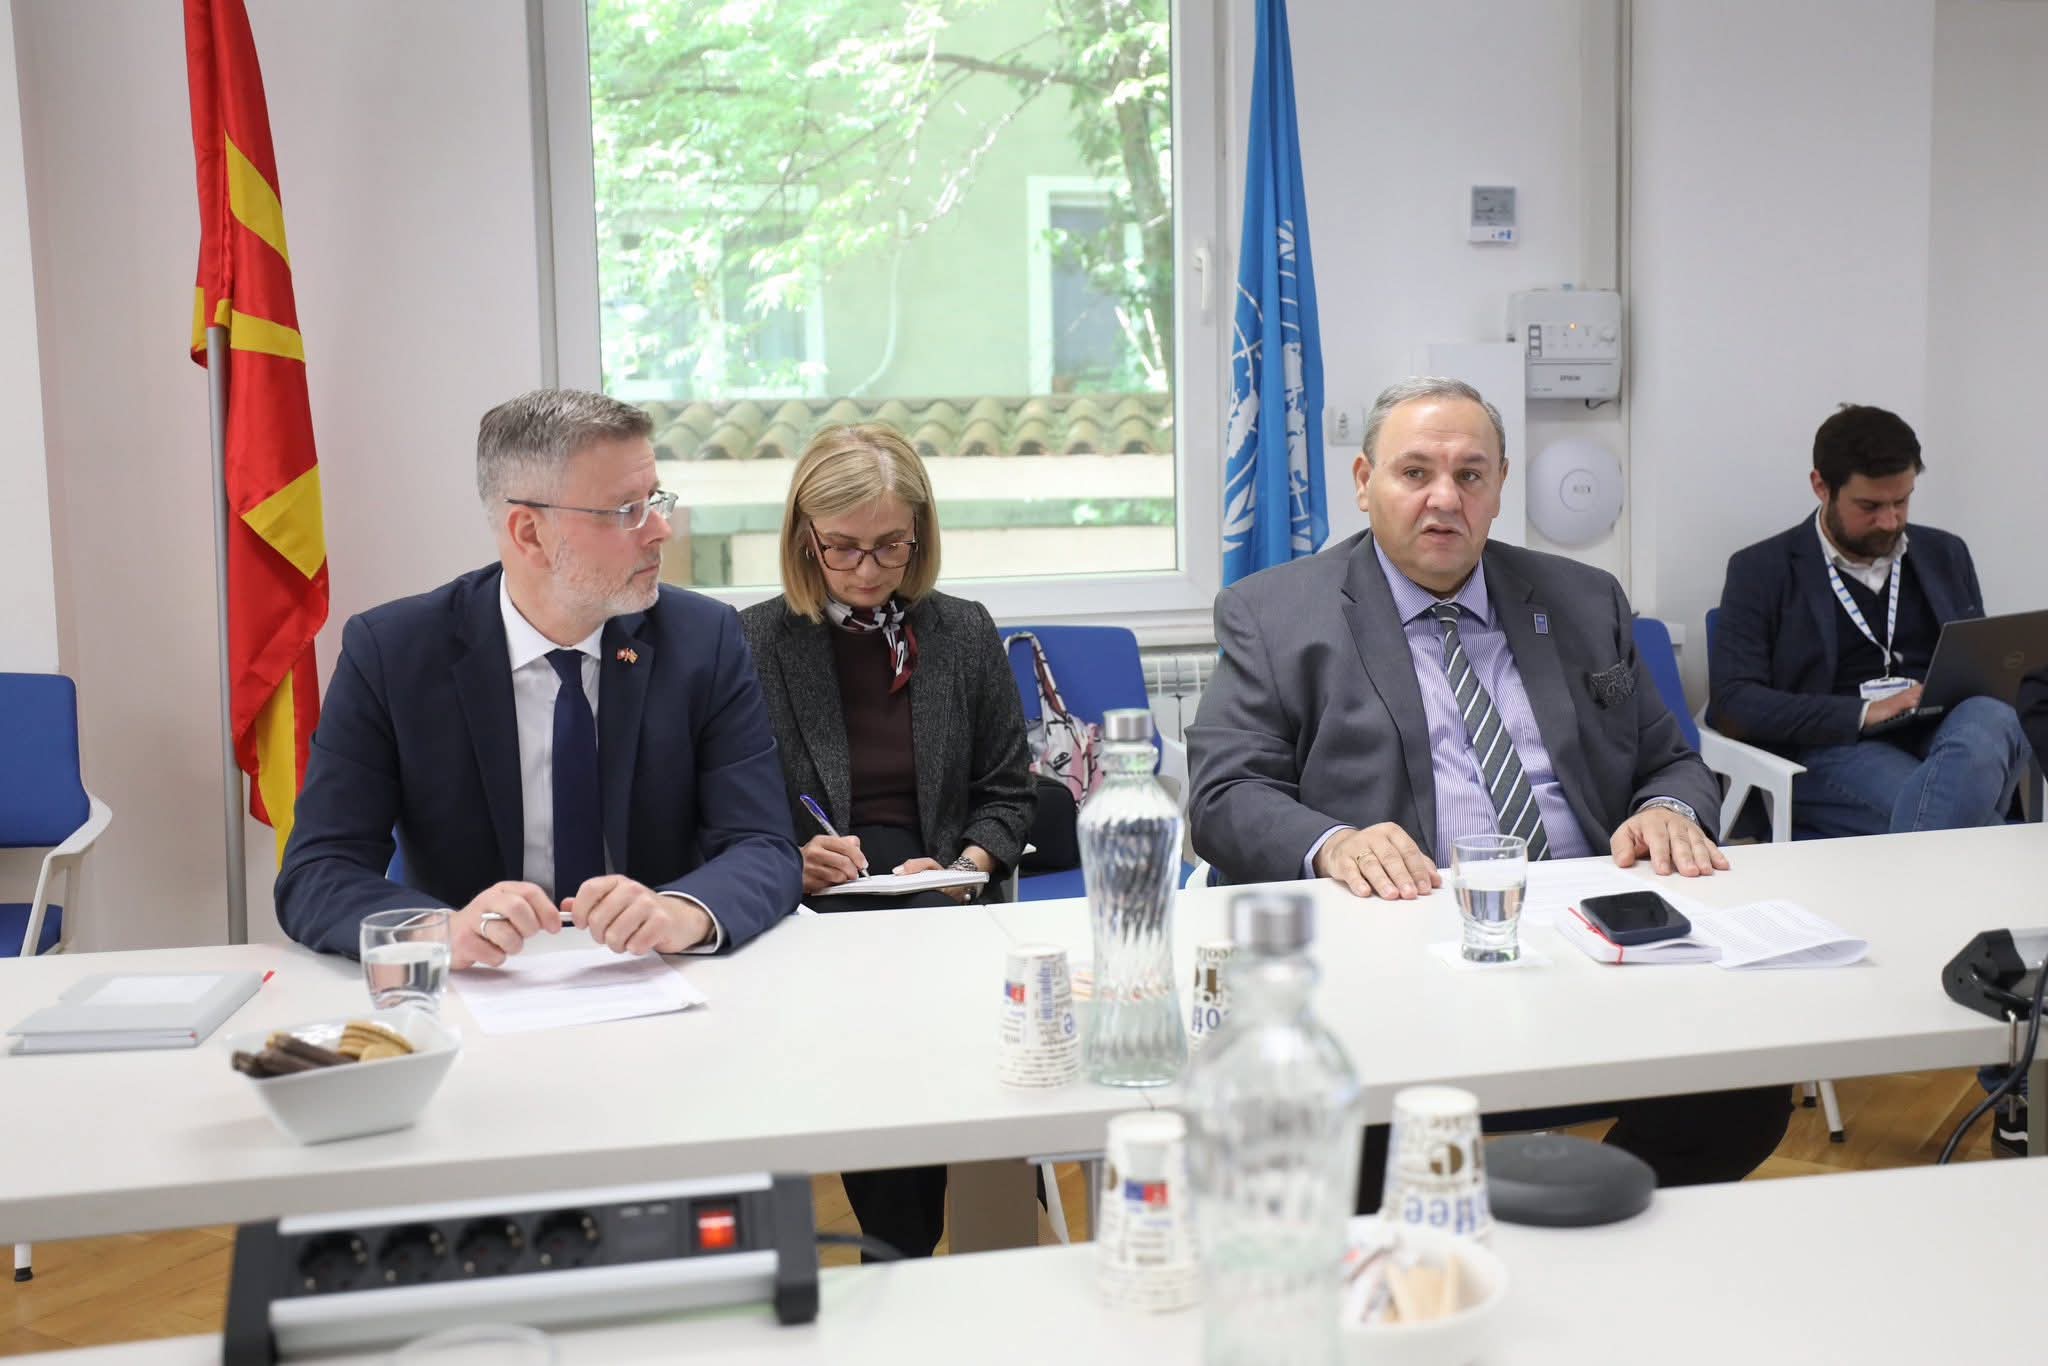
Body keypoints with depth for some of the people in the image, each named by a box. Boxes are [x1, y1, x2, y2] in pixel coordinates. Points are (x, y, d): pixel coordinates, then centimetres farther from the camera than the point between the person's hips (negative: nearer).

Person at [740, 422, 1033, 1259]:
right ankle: (907, 1261, -13)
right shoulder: (751, 644, 6)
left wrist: (964, 871, -4)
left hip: (941, 910, 2)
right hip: (802, 916, -1)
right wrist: (791, 865, -13)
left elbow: (1006, 796, 15)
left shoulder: (964, 633, 13)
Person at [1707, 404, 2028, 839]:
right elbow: (1731, 705, -4)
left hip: (1949, 733, 4)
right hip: (1831, 749, -4)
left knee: (1990, 719, -34)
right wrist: (1863, 713, -14)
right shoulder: (1762, 571, 6)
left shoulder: (1946, 554, 20)